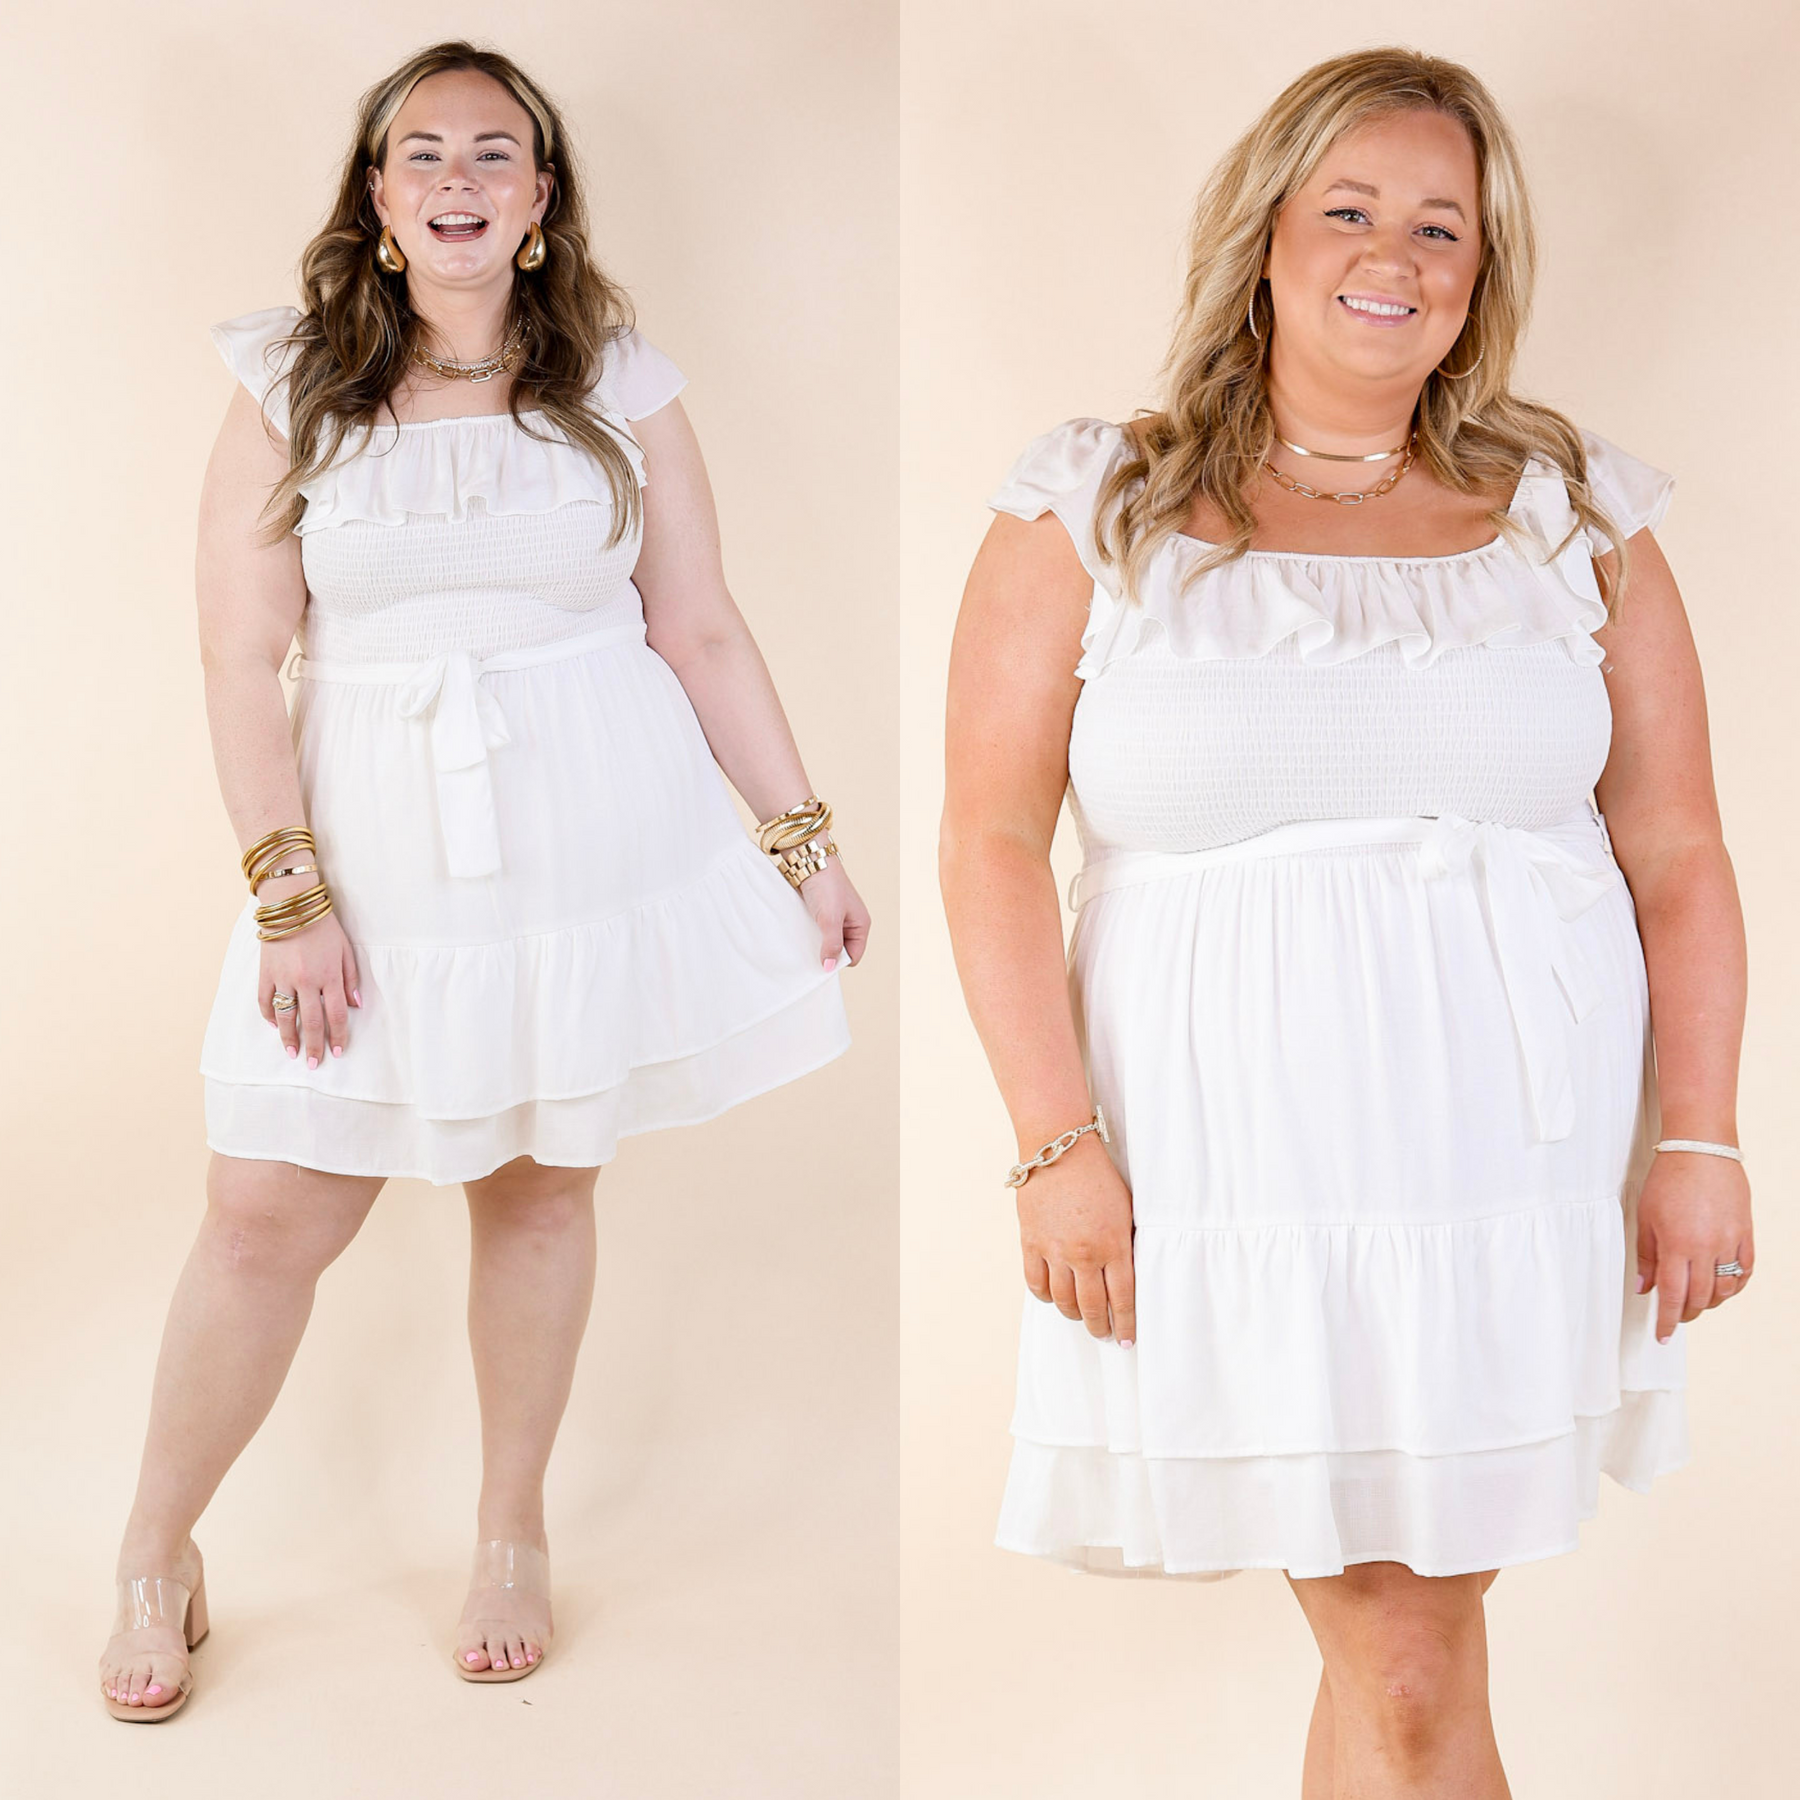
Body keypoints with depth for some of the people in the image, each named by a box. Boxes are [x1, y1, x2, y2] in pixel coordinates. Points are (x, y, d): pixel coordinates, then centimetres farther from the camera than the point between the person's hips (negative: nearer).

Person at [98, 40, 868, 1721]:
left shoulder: (618, 386, 3)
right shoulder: (289, 388, 0)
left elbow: (703, 634, 6)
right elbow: (241, 658, -3)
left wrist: (803, 842, 4)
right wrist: (289, 896, -10)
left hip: (592, 850, 1)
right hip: (373, 859, 0)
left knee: (539, 1187, 10)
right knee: (267, 1213, 1)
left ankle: (512, 1531, 31)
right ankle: (156, 1551, 21)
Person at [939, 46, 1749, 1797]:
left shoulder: (1574, 514, 10)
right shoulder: (1095, 512, 4)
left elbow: (1677, 856, 9)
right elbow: (992, 840, -1)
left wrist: (1696, 1136, 1)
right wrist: (1057, 1144, -9)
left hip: (1515, 1153, 2)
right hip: (1238, 1152, -2)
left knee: (1408, 1653, 5)